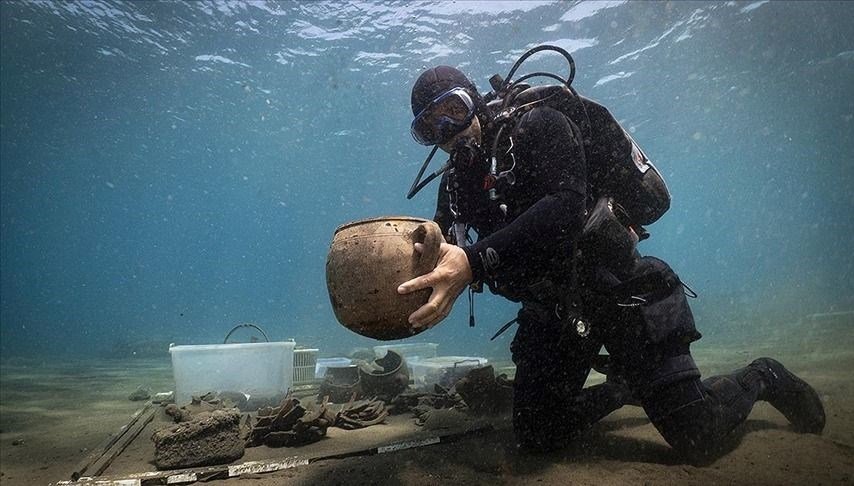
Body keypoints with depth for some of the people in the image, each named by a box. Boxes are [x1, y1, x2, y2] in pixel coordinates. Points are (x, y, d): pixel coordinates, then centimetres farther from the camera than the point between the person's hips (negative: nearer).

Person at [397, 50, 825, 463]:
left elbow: (565, 208, -31)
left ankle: (762, 378, 28)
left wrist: (474, 260, -42)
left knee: (701, 440, -5)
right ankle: (625, 388, 31)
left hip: (618, 292, -6)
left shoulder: (535, 124, -13)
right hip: (554, 309, 7)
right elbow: (438, 256, 4)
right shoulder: (456, 181, 7)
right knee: (535, 438, 7)